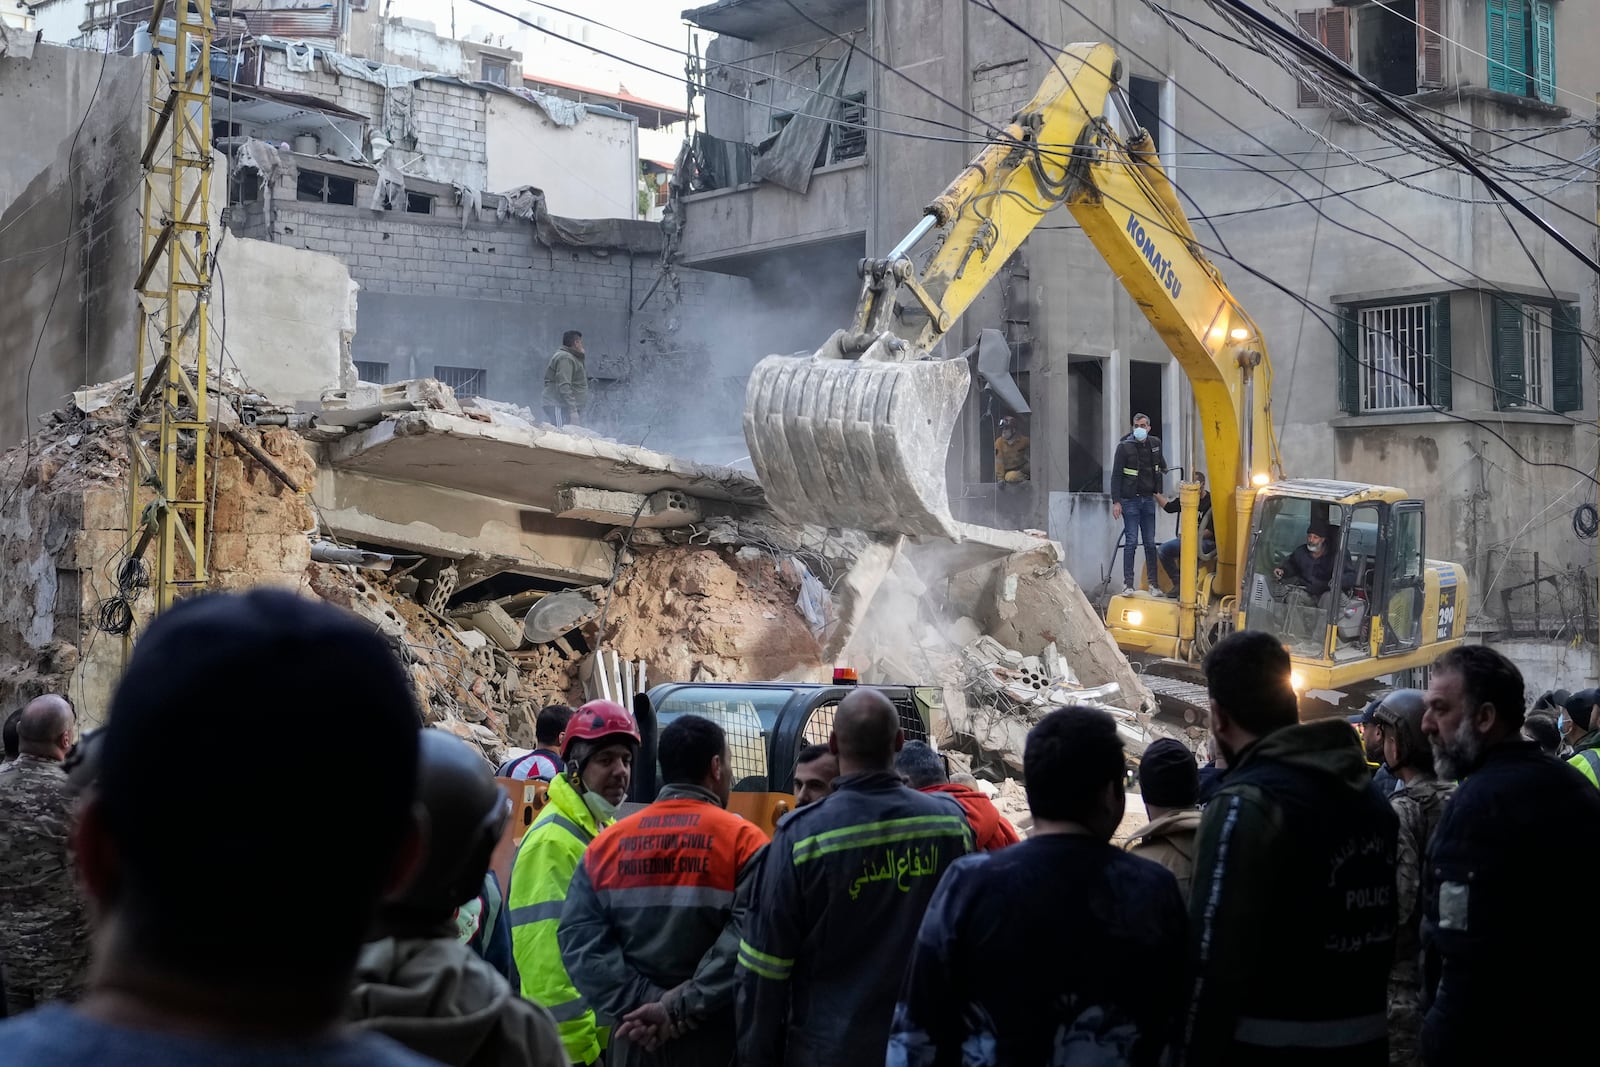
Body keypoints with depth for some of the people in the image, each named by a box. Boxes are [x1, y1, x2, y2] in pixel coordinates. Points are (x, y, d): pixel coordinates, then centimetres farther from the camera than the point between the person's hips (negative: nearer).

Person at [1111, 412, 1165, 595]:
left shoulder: (1155, 443, 6)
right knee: (1131, 542, -7)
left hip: (1148, 499, 5)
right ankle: (1128, 584, -5)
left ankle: (1153, 583, 10)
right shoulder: (1125, 446, -8)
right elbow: (1116, 475, -10)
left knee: (1150, 543, 6)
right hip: (1130, 500, -5)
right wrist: (1116, 501, -15)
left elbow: (1161, 463, 31)